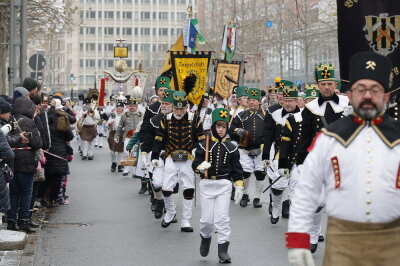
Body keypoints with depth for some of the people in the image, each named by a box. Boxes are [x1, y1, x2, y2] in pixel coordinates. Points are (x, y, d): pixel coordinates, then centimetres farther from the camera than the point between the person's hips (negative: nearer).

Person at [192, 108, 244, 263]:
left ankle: (223, 249, 2)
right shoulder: (204, 146, 1)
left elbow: (236, 169, 10)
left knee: (222, 218, -5)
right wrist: (200, 167, -21)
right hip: (207, 184, 0)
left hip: (224, 185, 0)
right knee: (207, 219, 1)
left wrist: (239, 187, 5)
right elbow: (195, 165, 1)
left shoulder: (231, 148, 5)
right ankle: (205, 237, 32)